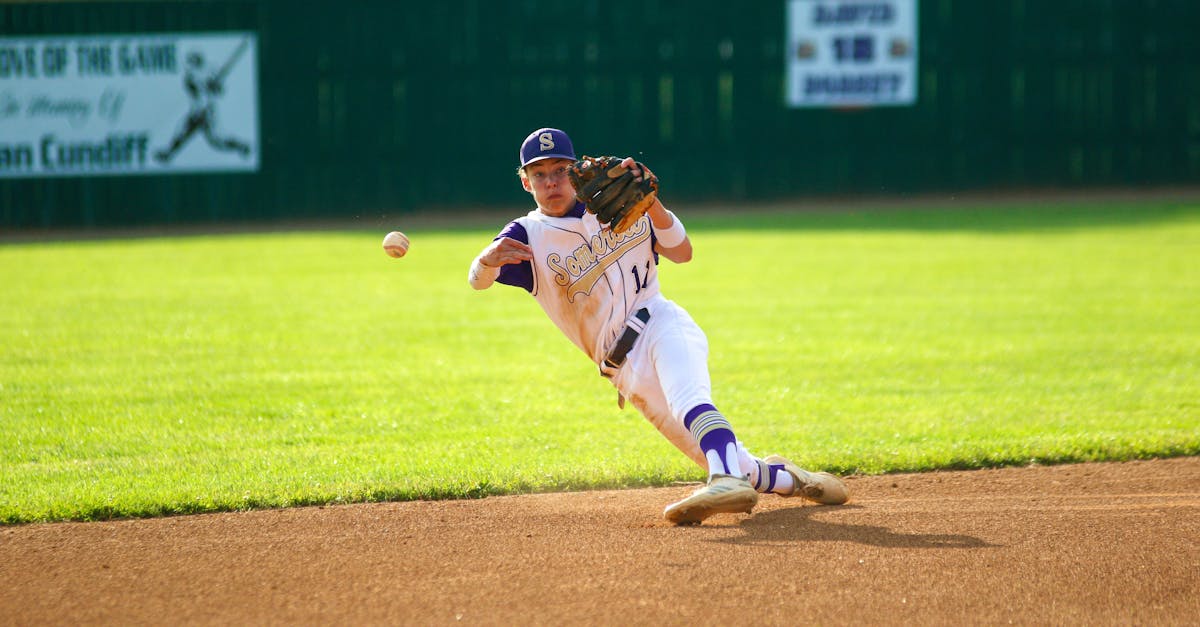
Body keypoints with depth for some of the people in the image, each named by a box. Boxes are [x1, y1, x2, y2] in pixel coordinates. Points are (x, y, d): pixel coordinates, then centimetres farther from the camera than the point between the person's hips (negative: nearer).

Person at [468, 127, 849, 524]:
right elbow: (478, 280, -18)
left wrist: (650, 202, -15)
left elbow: (682, 253, 3)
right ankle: (784, 478, 27)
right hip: (628, 369, 1)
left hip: (662, 324, -1)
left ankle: (729, 482, -59)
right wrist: (488, 259, -43)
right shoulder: (527, 235, 1)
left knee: (685, 397, -37)